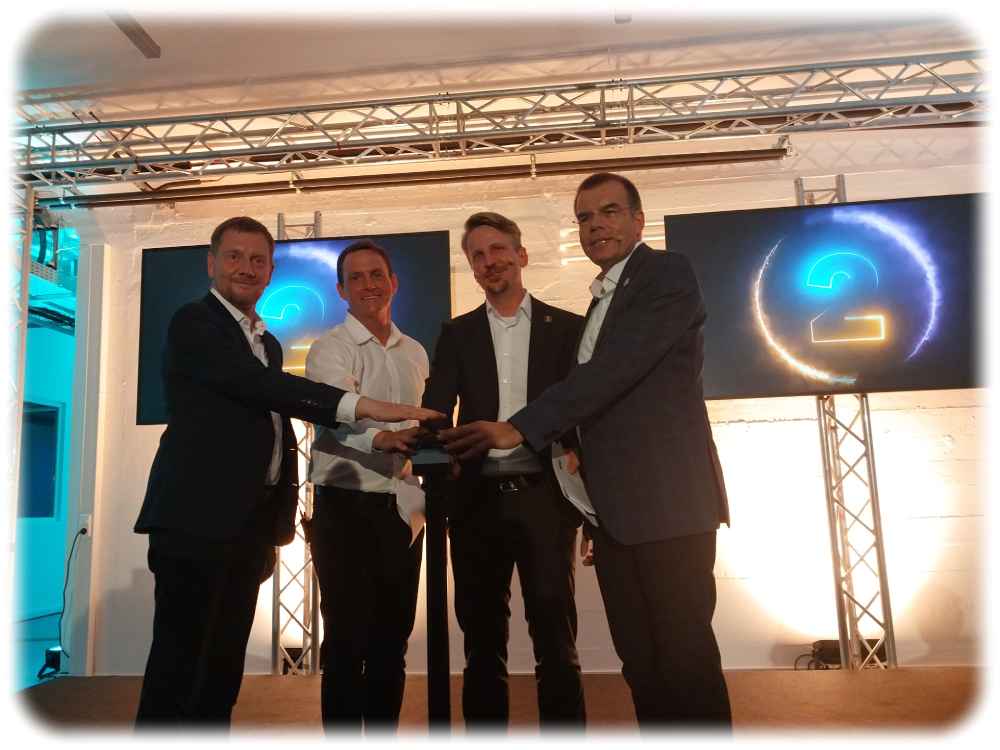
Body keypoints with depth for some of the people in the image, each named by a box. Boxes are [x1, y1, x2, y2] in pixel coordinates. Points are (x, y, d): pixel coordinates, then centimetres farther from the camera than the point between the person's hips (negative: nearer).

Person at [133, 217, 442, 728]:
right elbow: (257, 385, -21)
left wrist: (281, 518, 13)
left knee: (224, 665, 12)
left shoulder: (267, 342, 20)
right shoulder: (193, 322, -5)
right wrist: (363, 406, -30)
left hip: (250, 522, 8)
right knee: (179, 662, -3)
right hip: (196, 518, -7)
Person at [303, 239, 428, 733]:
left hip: (403, 510, 5)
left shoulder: (415, 353, 13)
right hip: (346, 507, -5)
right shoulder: (329, 349, -5)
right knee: (347, 640, 1)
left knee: (391, 639, 12)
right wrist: (383, 438, -41)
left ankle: (385, 734, 25)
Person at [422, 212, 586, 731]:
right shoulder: (457, 334, 12)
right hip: (478, 500, 2)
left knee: (555, 641, 4)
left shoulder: (567, 328, 7)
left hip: (543, 497, -1)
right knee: (482, 642, 12)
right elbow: (435, 410, 1)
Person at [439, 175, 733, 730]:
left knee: (684, 656, -1)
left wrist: (521, 429, -21)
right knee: (640, 660, 11)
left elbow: (616, 368, -18)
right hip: (614, 511, 8)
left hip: (667, 499, -8)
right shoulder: (601, 301, 21)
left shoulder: (668, 274, -5)